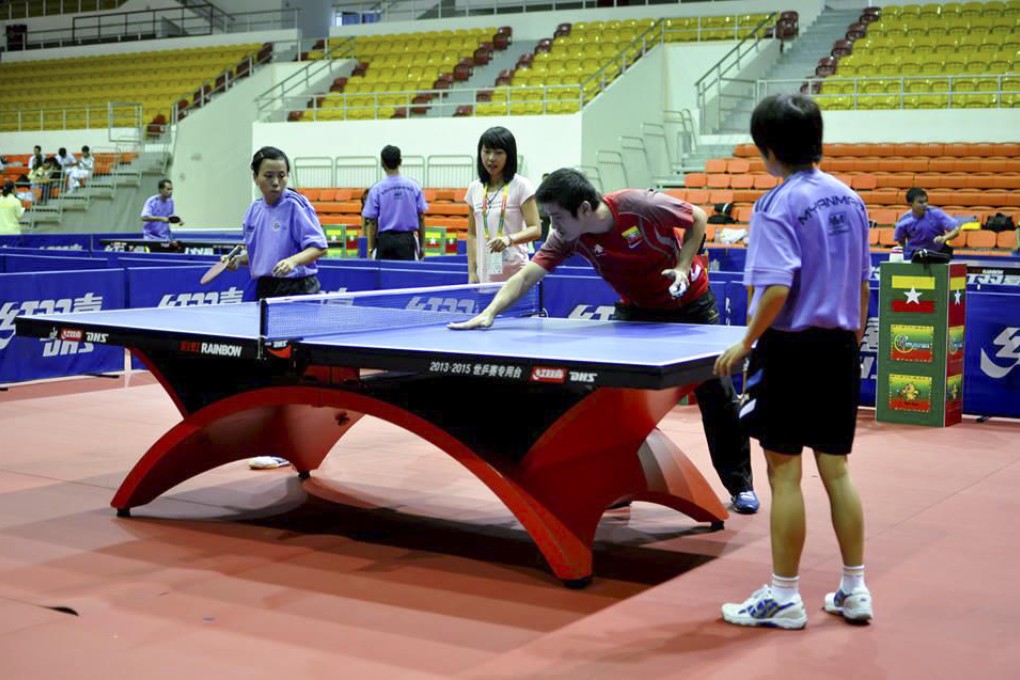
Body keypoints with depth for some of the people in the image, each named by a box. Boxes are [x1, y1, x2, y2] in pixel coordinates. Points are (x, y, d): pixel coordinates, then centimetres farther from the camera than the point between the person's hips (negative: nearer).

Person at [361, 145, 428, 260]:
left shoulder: (377, 189, -4)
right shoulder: (413, 186, 1)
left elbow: (372, 221, -3)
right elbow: (421, 218, 2)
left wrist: (371, 248, 3)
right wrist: (422, 245, 10)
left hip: (385, 240, -1)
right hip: (407, 239, 1)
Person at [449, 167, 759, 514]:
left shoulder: (639, 205, -31)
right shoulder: (567, 238, -21)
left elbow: (697, 218, -15)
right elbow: (525, 276, -25)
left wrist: (682, 266, -25)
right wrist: (489, 313, -39)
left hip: (690, 302, -3)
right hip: (638, 310, 3)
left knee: (717, 394, 1)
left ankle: (740, 485, 16)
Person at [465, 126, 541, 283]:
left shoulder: (521, 186, -3)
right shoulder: (474, 188, 11)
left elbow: (535, 230, -8)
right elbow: (472, 234, 15)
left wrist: (510, 239, -27)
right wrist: (472, 271, 6)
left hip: (515, 274, -4)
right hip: (484, 276, 4)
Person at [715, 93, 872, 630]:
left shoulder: (776, 207, -14)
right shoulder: (849, 199, 8)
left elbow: (777, 289, -23)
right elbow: (862, 282, 13)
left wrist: (746, 343, -12)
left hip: (791, 348, -7)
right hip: (839, 348, 7)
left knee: (785, 474, 1)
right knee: (836, 470, 13)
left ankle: (784, 598, 10)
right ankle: (854, 591, 20)